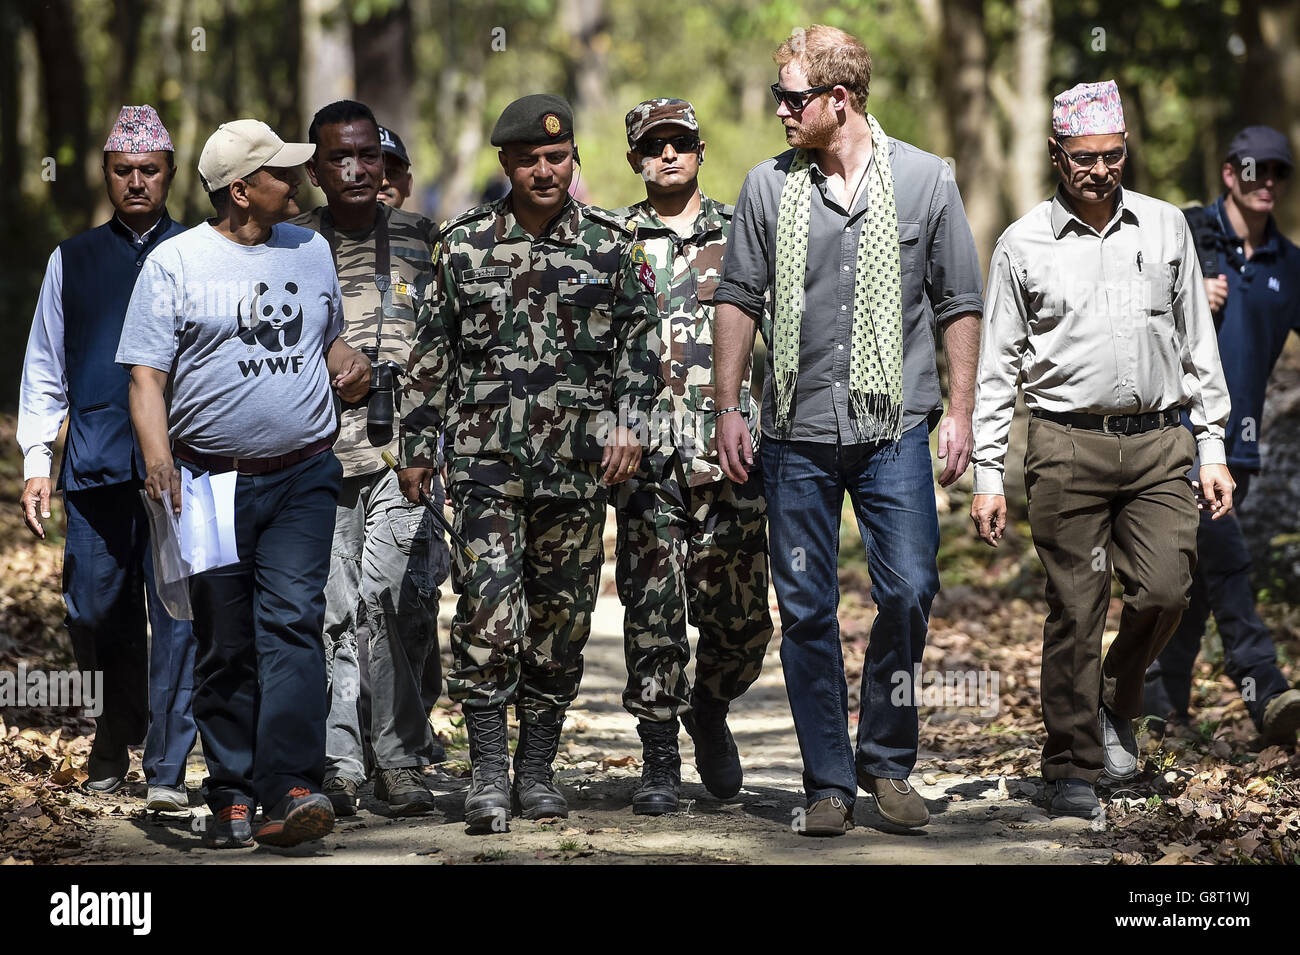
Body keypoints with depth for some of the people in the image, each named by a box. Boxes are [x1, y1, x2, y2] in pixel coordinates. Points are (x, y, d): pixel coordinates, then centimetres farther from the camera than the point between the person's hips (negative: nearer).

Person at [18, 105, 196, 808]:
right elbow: (44, 369, 16)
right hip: (96, 460, 2)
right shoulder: (72, 262, 14)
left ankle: (166, 769, -3)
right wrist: (35, 464, 8)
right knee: (95, 609, 3)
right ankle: (116, 732, 27)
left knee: (176, 610, -7)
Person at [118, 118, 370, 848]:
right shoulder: (175, 264, 1)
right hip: (212, 480, -1)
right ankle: (232, 796, 11)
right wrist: (159, 458, -16)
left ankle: (290, 788, -22)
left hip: (304, 475, 2)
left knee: (292, 623, -14)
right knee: (226, 645, 3)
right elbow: (147, 376, -3)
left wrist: (349, 366, 4)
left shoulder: (311, 251, 13)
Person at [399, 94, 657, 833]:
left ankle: (538, 770, 16)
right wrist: (419, 446, 9)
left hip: (578, 466, 1)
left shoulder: (612, 243, 6)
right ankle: (489, 772, -8)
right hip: (486, 460, -1)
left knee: (561, 619, 6)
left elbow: (640, 341, 10)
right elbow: (432, 353, 10)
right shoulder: (465, 245, 5)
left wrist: (629, 422, -3)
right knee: (487, 610, -13)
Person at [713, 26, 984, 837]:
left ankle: (886, 759, 11)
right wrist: (728, 408, 5)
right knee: (807, 611, 2)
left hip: (894, 428, -1)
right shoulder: (769, 187, 5)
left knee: (909, 590, -8)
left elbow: (959, 304, 6)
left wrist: (960, 412, 2)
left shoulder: (926, 179, 2)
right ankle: (830, 783, 10)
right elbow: (738, 300, 10)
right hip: (797, 434, 1)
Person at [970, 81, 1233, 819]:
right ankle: (1073, 766, 7)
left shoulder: (1166, 227, 10)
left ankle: (1118, 703, 18)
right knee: (1076, 610, -3)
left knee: (1166, 590, -10)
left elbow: (1198, 344, 14)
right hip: (1069, 445, -2)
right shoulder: (1023, 245, 4)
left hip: (1159, 441, 2)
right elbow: (997, 366, 7)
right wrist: (988, 474, 2)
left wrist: (1213, 448, 8)